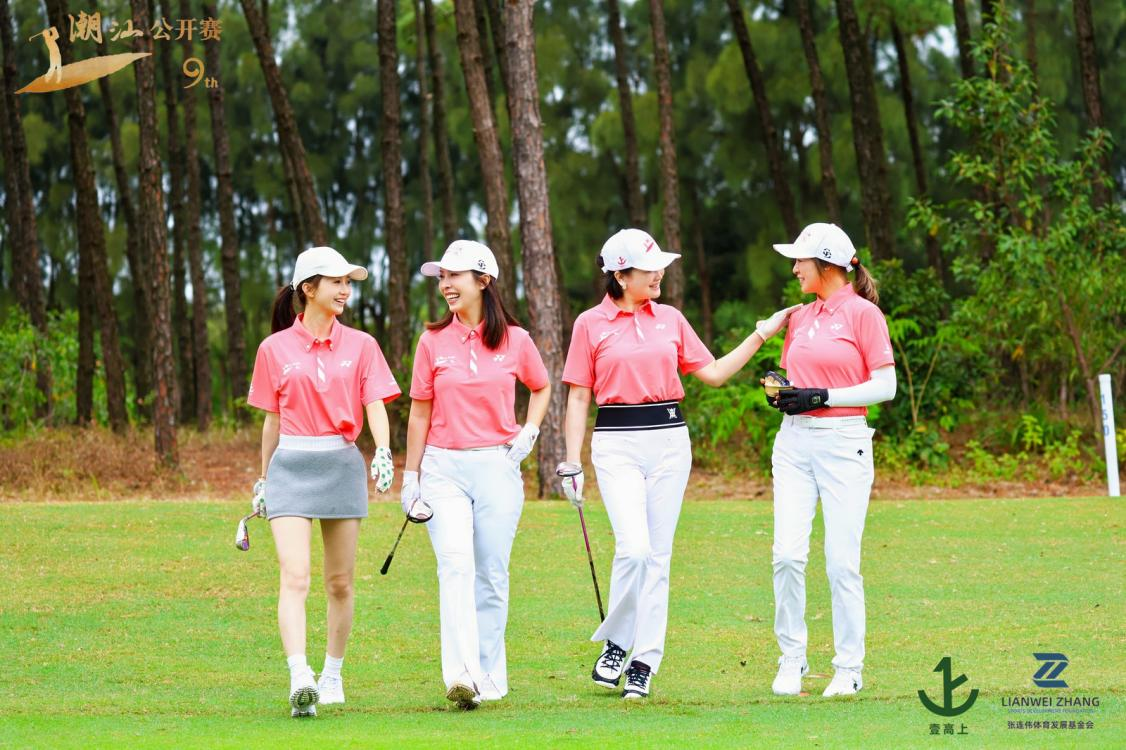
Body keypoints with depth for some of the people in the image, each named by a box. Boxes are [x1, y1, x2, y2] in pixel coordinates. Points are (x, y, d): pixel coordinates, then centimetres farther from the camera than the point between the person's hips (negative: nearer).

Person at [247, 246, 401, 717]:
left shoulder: (360, 345, 7)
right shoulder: (275, 348, 5)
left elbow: (375, 405, -1)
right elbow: (273, 419, 12)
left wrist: (383, 452, -19)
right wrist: (263, 478, 15)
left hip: (342, 465, 2)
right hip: (291, 466, -2)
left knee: (340, 582, 8)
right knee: (294, 576, -16)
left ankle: (333, 674, 23)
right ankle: (299, 680, -27)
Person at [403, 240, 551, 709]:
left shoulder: (514, 340, 2)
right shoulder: (433, 341, 3)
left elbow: (541, 388, 20)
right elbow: (420, 412, 8)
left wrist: (529, 432, 4)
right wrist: (409, 477, 7)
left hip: (497, 465, 1)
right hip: (443, 467, 0)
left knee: (491, 575, 4)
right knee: (455, 565, -17)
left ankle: (489, 677, 16)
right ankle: (461, 676, -27)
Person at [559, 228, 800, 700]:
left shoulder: (671, 320, 10)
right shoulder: (591, 324, 1)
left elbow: (714, 373, 14)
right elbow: (579, 398, 2)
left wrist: (762, 334, 8)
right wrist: (572, 464, -2)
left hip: (669, 440, 3)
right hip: (616, 444, -3)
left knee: (658, 554, 2)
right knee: (634, 548, -18)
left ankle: (643, 663, 8)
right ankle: (614, 643, 2)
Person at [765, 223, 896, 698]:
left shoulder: (863, 313, -4)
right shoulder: (800, 317, 15)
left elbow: (885, 387, -9)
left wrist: (821, 398, -14)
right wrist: (780, 393, 2)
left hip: (843, 442, -5)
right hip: (794, 443, 5)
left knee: (841, 561, -5)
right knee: (788, 554, -6)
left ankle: (849, 668, 5)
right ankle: (791, 659, 4)